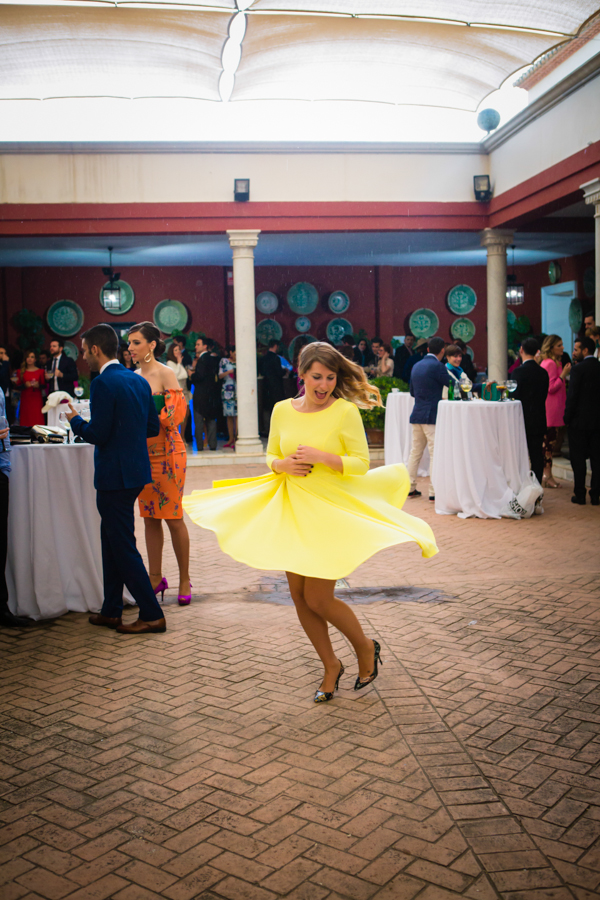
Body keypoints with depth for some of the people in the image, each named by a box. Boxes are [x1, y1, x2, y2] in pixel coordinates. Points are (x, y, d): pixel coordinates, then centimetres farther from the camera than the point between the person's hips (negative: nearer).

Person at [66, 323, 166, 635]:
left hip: (115, 475, -9)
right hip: (135, 471, 9)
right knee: (112, 541, 18)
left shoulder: (103, 383, -16)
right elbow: (153, 428, 12)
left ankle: (152, 615, 3)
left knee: (122, 546, -1)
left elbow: (97, 434, -19)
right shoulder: (139, 380, 10)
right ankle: (111, 611, 27)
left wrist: (75, 420, -1)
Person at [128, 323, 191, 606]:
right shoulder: (134, 376, 11)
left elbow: (174, 416, -15)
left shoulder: (165, 374, -8)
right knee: (149, 517, 9)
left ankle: (184, 580, 9)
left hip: (166, 451, -6)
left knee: (173, 516, -2)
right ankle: (155, 577, 18)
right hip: (142, 452, 6)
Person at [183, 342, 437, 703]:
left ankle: (366, 648, 24)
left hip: (332, 511, -5)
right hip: (292, 511, 5)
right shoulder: (282, 410, 4)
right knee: (299, 596, 9)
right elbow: (271, 456, 13)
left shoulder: (346, 412, -10)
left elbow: (362, 463, -9)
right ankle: (331, 665, 30)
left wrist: (322, 457, -22)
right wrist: (282, 465, -10)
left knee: (318, 599, -4)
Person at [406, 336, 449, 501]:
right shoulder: (437, 366, -11)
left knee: (415, 452, 13)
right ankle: (434, 491, -5)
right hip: (432, 415, -7)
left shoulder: (416, 366, 13)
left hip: (417, 414, 8)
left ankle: (410, 487, 17)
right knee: (435, 453, -4)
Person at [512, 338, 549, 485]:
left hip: (523, 419, -5)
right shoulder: (543, 372, 6)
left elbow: (515, 397, -14)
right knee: (537, 455, 8)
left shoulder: (519, 371, -13)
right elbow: (544, 396, 9)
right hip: (539, 421, 5)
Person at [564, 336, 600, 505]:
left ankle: (579, 495, 5)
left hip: (579, 421, -5)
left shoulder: (578, 369, -13)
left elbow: (572, 396, -14)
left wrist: (567, 417, -5)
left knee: (578, 459, 2)